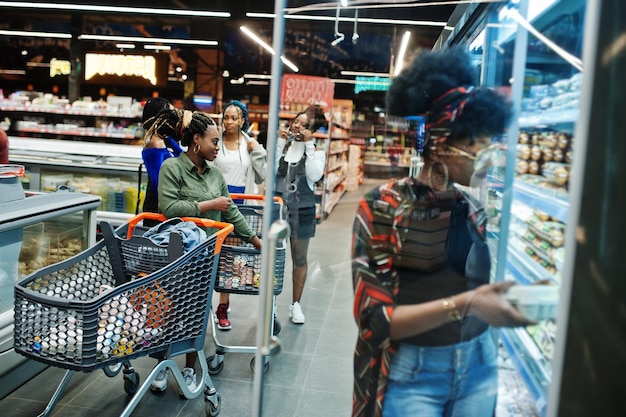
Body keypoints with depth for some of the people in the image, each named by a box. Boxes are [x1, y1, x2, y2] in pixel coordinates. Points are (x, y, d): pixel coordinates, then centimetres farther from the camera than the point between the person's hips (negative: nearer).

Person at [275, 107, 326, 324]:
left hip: (302, 210, 0)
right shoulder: (282, 146, 3)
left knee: (300, 258, 10)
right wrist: (280, 143, -11)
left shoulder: (316, 152, 0)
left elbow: (314, 175, -17)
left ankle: (296, 304, 24)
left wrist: (309, 145, -16)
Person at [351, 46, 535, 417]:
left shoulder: (473, 210, 2)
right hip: (411, 374, -5)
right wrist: (463, 305, -27)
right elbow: (375, 318, -18)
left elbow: (472, 292, 11)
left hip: (478, 366, 5)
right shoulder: (382, 208, -15)